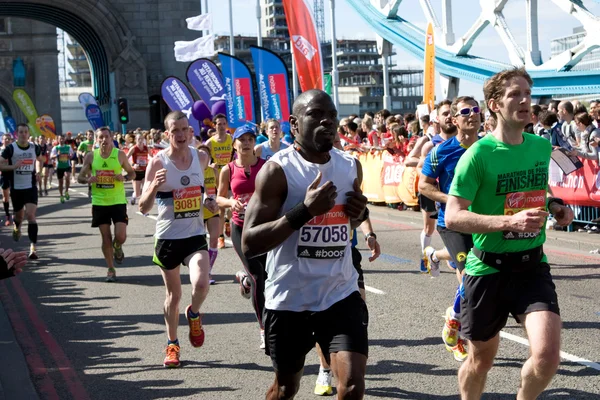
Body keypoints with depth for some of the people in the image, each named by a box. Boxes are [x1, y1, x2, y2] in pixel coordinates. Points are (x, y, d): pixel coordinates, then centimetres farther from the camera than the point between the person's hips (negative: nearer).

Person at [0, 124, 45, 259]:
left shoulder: (35, 148, 1)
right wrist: (13, 166, -25)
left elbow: (40, 159, 22)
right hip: (16, 188, 0)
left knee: (31, 215, -14)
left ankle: (33, 247, -16)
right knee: (19, 215, 17)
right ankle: (16, 226, 55)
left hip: (31, 187, 0)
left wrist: (38, 172, 5)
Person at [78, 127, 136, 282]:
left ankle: (117, 248, 27)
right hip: (99, 202, 1)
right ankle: (110, 269, 18)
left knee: (121, 236, -10)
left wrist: (125, 177, -14)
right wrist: (87, 179, -16)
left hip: (118, 201, -1)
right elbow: (80, 177, 7)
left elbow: (132, 173, 8)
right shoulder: (91, 156, -1)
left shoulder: (119, 154, -3)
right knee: (106, 238, 3)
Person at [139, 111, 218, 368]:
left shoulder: (201, 158, 0)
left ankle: (194, 314, 13)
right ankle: (172, 345, 31)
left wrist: (209, 202, 1)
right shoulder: (158, 163, -11)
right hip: (167, 237, -1)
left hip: (195, 235, 1)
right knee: (173, 294, 10)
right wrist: (154, 186, -30)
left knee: (201, 284, -22)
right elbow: (144, 208, -11)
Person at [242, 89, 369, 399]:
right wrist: (304, 210, -29)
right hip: (289, 299, -3)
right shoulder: (278, 170, -14)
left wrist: (360, 214, -3)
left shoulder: (351, 167, 2)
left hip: (341, 294, 3)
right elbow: (249, 244, -20)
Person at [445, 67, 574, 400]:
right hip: (487, 269, -3)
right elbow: (453, 217, -18)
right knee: (482, 359, 13)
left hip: (532, 265, 3)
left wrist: (554, 206, 1)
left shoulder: (542, 147, 3)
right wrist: (510, 222, -30)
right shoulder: (478, 154, -14)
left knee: (547, 355, -15)